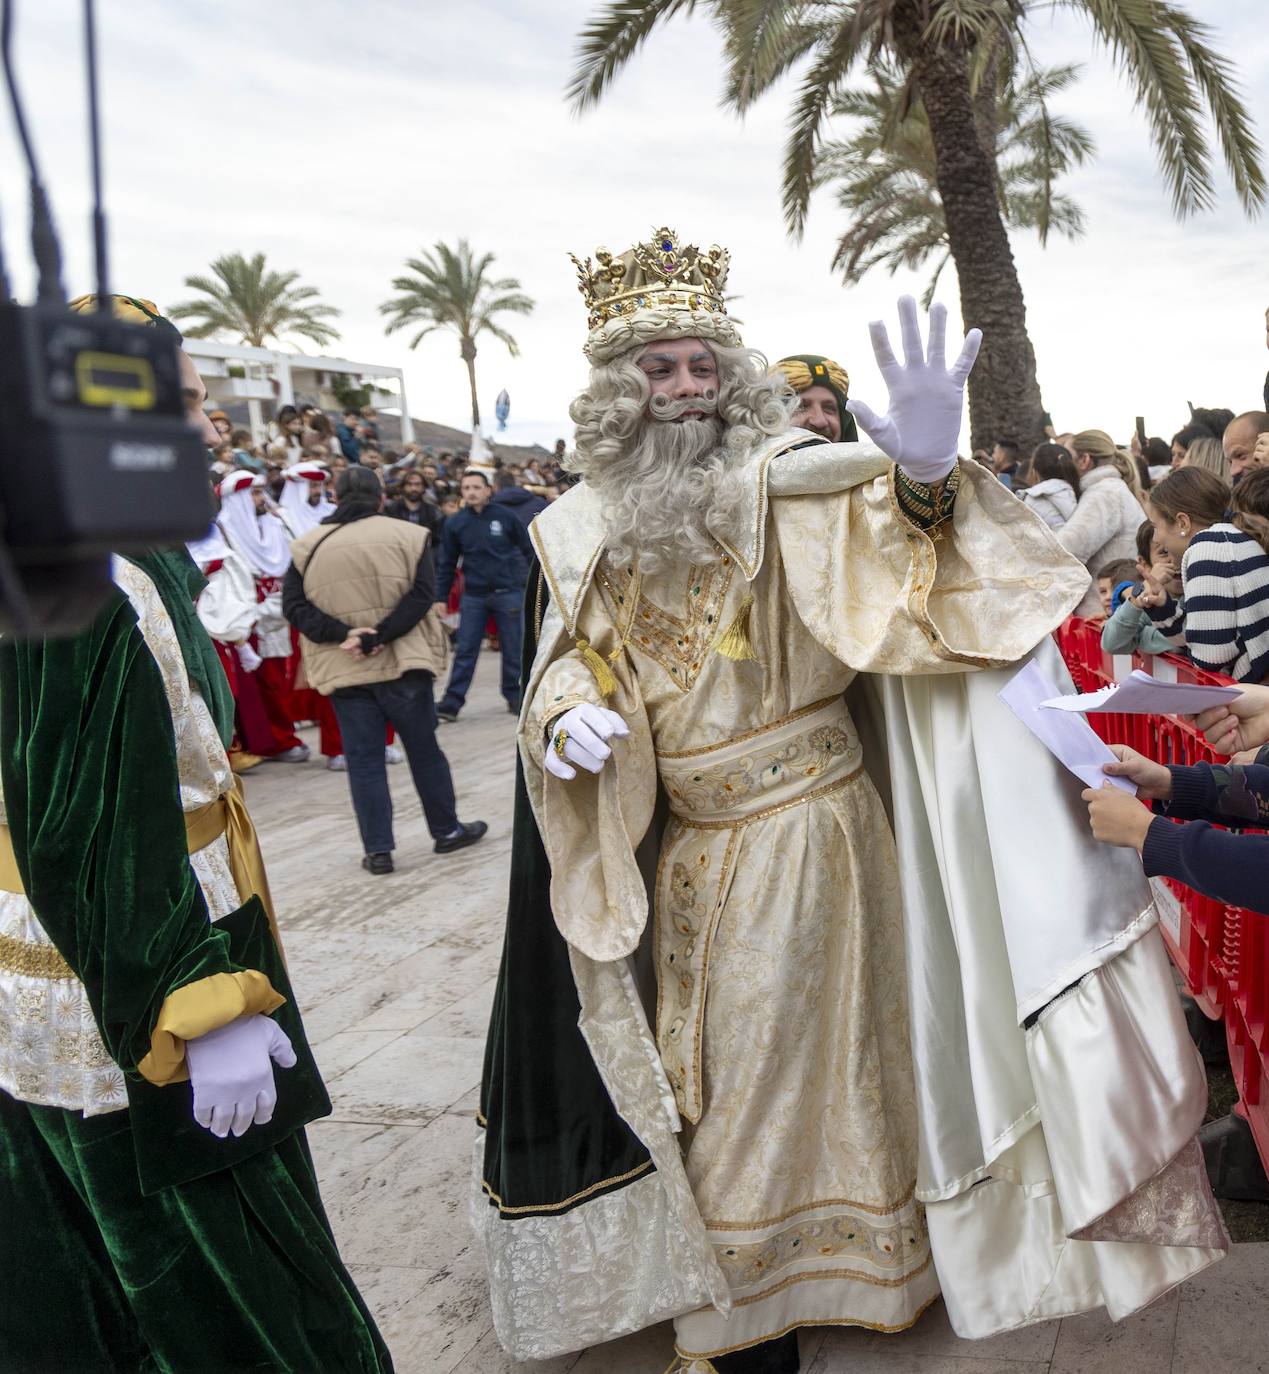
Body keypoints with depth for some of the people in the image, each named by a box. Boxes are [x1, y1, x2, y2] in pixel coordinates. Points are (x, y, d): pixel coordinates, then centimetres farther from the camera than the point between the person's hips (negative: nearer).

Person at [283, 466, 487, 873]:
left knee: (363, 759, 7)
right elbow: (421, 596, -12)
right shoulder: (408, 535, -1)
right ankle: (447, 831, 25)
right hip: (402, 663, -1)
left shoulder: (308, 546, 4)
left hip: (343, 671, 1)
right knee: (424, 750, 12)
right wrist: (379, 638, -16)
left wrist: (343, 633, -12)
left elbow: (293, 604, -3)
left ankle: (377, 850, 8)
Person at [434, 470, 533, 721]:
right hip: (473, 595, 1)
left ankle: (515, 696, 22)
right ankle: (452, 702, 3)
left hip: (508, 593, -1)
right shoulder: (454, 524, 0)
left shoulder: (505, 516, -5)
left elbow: (527, 548, 2)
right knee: (465, 651, 1)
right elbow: (447, 563, 6)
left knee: (512, 650, 7)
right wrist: (440, 598, 4)